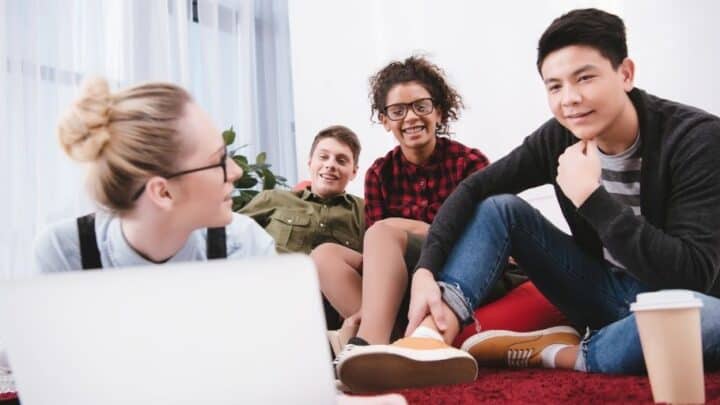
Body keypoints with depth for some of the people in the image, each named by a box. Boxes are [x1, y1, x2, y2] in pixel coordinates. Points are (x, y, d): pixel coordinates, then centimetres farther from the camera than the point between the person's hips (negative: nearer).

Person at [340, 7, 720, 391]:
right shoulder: (559, 138, -8)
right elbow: (473, 189, -9)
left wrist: (591, 196, -30)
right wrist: (426, 271, -25)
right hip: (604, 291, 4)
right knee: (499, 207, -11)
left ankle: (556, 352, -20)